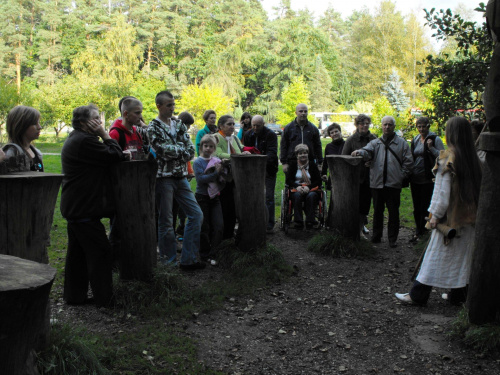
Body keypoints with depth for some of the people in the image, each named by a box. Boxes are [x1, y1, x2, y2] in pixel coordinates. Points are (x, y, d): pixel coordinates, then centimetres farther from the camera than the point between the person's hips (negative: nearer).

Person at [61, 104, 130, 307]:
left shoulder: (75, 140, 18)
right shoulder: (84, 141, -17)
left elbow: (104, 159, 19)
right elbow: (113, 156, -16)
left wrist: (121, 156, 5)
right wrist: (104, 134, -8)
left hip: (75, 207, 11)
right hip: (84, 209, -11)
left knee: (78, 252, 15)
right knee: (99, 251, -3)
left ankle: (74, 295, 22)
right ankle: (104, 297, 3)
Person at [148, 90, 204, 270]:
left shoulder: (179, 125, 12)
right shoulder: (153, 127, -5)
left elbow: (191, 151, 4)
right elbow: (164, 150, -18)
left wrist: (173, 151, -11)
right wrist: (180, 148, -3)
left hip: (181, 177, 6)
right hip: (163, 177, -6)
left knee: (196, 214, 3)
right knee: (166, 221, 0)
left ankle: (188, 259, 9)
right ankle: (169, 260, 13)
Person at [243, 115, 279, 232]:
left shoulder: (270, 135, -11)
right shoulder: (248, 135, 6)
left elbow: (272, 152, -21)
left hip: (268, 170, -5)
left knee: (269, 197, -4)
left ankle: (269, 225, 2)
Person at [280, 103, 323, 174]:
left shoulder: (313, 128, 10)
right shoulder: (288, 128, 6)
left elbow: (318, 147, 13)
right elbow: (283, 146, 5)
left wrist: (319, 163, 7)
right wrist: (284, 163, -2)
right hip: (292, 162, -1)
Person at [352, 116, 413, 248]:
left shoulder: (402, 143, 7)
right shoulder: (375, 143, 12)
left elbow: (408, 162, 5)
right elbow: (367, 151, -6)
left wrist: (401, 176, -4)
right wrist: (359, 152, -28)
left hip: (394, 184, -2)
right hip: (377, 183, 2)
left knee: (393, 212, 3)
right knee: (377, 211, 10)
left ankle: (393, 238, 12)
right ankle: (376, 236, 22)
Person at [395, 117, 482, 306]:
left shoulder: (447, 158, -14)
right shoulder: (474, 159, 5)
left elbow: (442, 191, -16)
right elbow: (478, 187, 9)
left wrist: (435, 214, -11)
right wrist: (474, 211, 15)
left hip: (450, 215, -6)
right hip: (469, 216, 6)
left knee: (436, 254, 0)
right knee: (463, 255, 13)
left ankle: (418, 295, 7)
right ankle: (458, 295, 22)